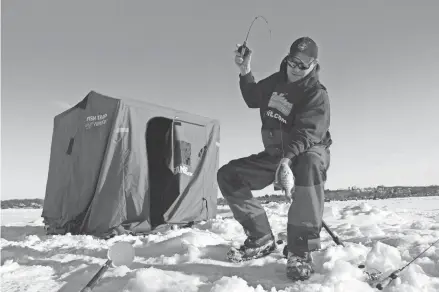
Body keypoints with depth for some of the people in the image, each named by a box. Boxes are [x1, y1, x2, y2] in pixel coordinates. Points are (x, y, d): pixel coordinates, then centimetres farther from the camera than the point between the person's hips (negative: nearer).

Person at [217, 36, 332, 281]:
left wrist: (288, 157, -49)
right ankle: (262, 238, -4)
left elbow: (307, 132, -30)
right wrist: (245, 72, 6)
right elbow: (253, 99, 22)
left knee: (310, 166, -44)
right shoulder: (276, 81, 5)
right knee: (228, 175, -4)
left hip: (309, 152, -6)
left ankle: (301, 251, -38)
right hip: (275, 153, 7)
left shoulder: (317, 95, -16)